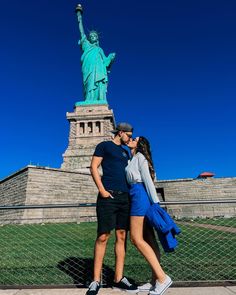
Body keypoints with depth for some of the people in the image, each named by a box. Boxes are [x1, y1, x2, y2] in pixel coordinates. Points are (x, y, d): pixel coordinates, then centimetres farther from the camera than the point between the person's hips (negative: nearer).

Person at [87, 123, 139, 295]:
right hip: (108, 196, -6)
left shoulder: (125, 152, 25)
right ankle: (96, 281, 3)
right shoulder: (104, 146, 6)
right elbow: (94, 167, -2)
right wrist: (102, 190, -12)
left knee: (122, 236, 4)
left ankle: (119, 279, 10)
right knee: (103, 236, -7)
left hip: (125, 197, 6)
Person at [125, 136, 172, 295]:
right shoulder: (133, 159, 26)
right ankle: (156, 280, 6)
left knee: (136, 238, -13)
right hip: (139, 197, 9)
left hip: (141, 195, -9)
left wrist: (155, 202, -15)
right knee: (148, 239, 4)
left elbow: (148, 179, -10)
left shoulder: (140, 156, 0)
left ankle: (162, 278, -13)